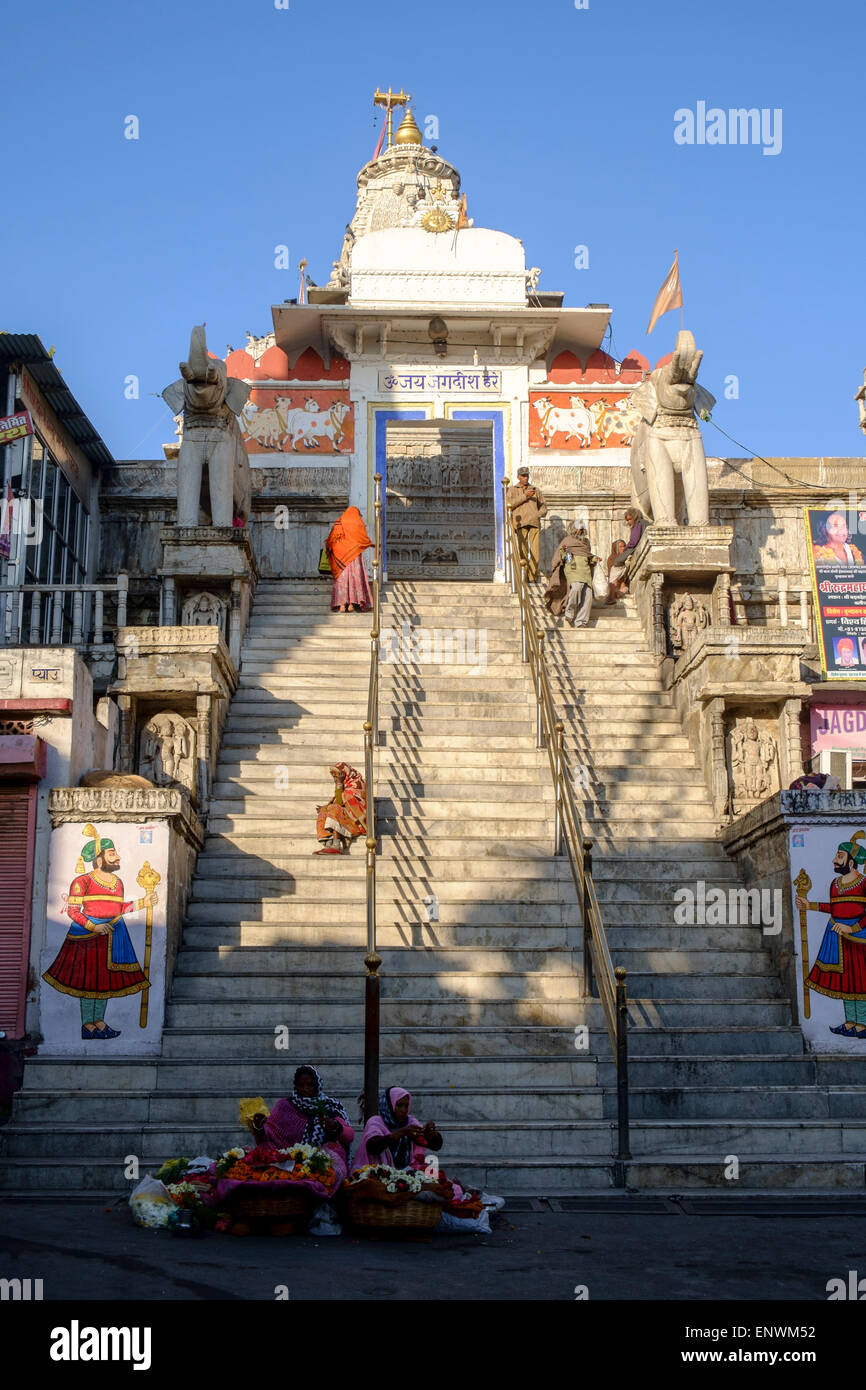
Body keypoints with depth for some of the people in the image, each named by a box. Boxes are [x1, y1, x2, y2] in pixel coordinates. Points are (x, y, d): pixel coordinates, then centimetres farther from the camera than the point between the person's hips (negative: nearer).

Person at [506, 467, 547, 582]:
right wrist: (525, 496, -10)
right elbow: (509, 503, -3)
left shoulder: (535, 490, 22)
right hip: (521, 522, -2)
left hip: (534, 522, 2)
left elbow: (543, 506, 25)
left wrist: (539, 514, 3)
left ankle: (533, 578, -5)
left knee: (535, 550, -6)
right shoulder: (512, 490, 15)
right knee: (523, 550, -13)